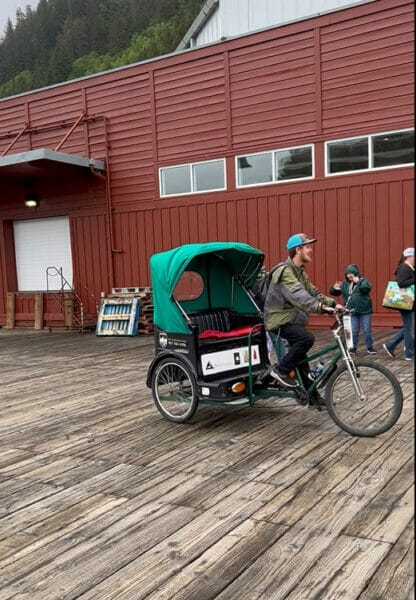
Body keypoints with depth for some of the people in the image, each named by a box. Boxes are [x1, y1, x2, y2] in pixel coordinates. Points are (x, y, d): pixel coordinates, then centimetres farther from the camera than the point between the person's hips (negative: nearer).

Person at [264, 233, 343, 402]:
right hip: (280, 320, -9)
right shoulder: (285, 271, -19)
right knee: (307, 338, -29)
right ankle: (281, 370, -14)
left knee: (301, 359, 12)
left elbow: (313, 292, 9)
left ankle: (311, 395, 23)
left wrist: (333, 303, -7)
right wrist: (321, 307, -46)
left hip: (292, 319, 9)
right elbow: (298, 295, -34)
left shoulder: (300, 272, 14)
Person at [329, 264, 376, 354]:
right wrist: (334, 288, -13)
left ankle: (369, 347, 16)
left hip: (365, 311, -2)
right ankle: (353, 347, 18)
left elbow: (367, 288, -27)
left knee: (367, 330, 4)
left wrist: (358, 282, -32)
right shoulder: (345, 284, 6)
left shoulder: (363, 281, -4)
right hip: (352, 312, 3)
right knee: (354, 331, 6)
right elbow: (333, 292, 9)